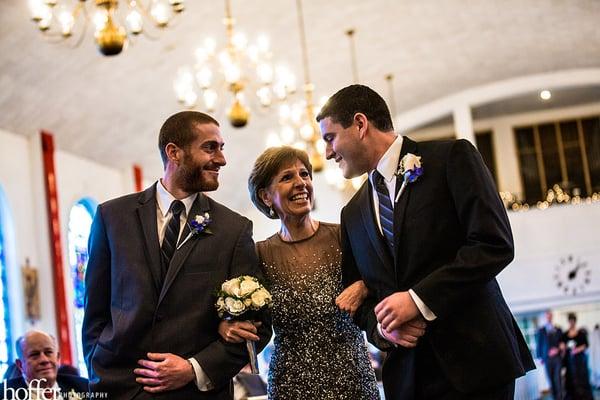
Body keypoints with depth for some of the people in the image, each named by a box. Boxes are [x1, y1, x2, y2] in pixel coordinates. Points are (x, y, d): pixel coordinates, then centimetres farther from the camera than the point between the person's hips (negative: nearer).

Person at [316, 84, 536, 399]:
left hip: (473, 356, -5)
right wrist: (379, 326, -3)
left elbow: (494, 243, -13)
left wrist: (419, 298, -16)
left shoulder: (451, 157, -4)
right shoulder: (353, 213, 14)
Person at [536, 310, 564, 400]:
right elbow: (539, 344, 6)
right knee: (551, 379, 1)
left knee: (558, 378, -7)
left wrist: (558, 349, -6)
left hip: (557, 356, 0)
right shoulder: (541, 331, 6)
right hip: (547, 358, 0)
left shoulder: (558, 330, 12)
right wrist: (540, 357, 2)